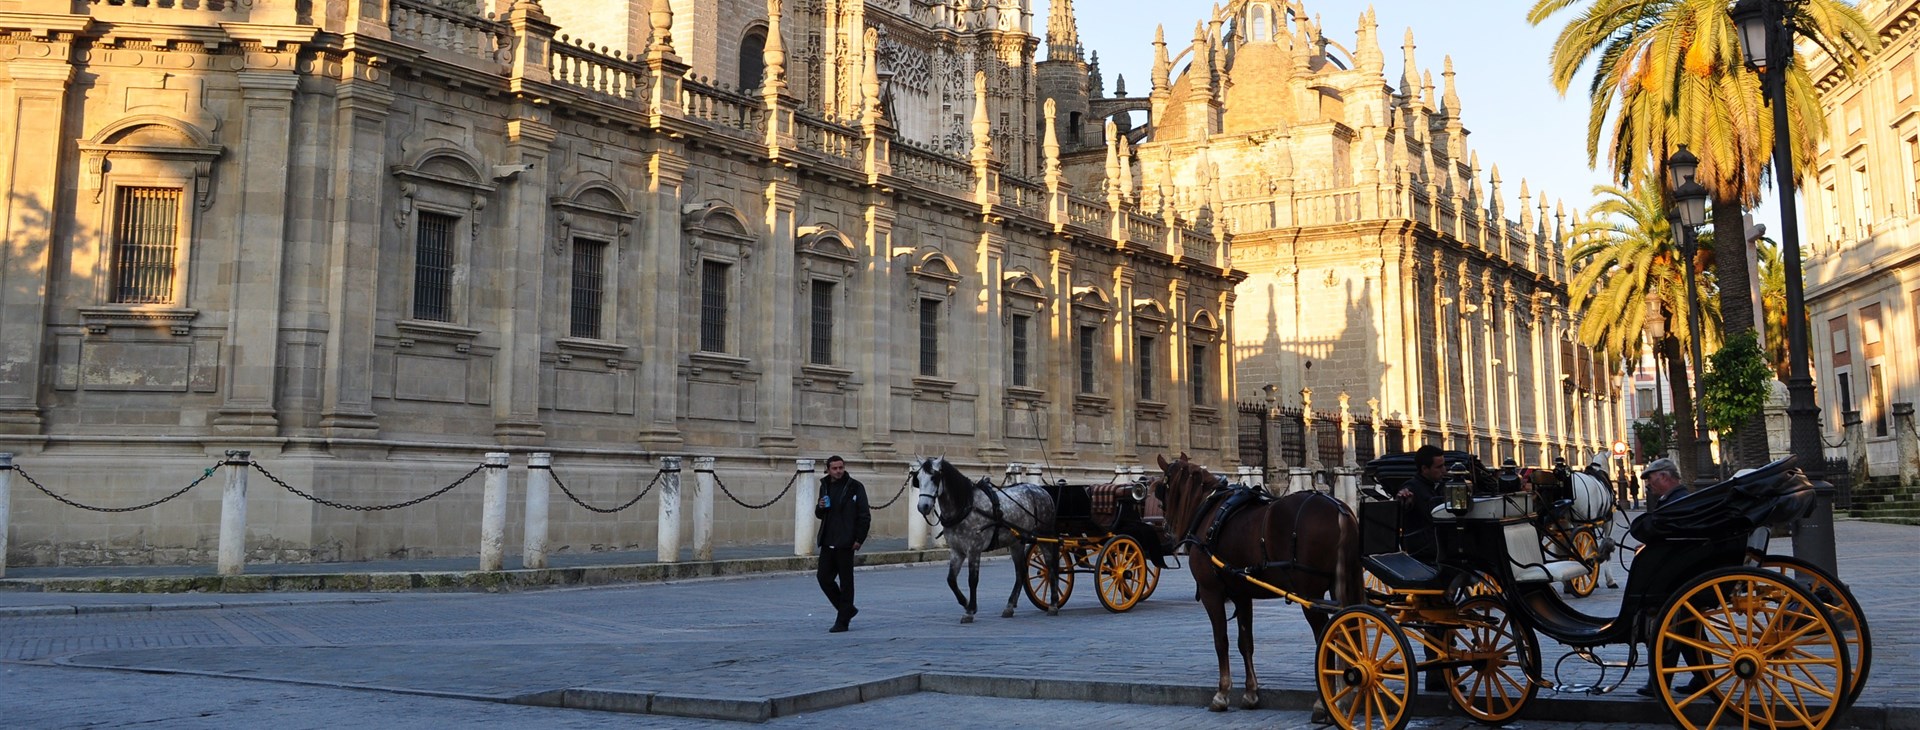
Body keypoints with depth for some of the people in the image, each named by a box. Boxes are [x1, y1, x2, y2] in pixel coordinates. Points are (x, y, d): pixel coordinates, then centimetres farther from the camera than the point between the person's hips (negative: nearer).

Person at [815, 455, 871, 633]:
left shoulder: (855, 487, -5)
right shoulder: (825, 487, 12)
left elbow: (864, 515, -7)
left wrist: (859, 539, -13)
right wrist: (820, 508, -2)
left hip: (845, 543, -6)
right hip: (828, 542, 6)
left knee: (845, 581, 0)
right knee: (823, 577, 5)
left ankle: (842, 621, 7)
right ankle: (847, 609, 22)